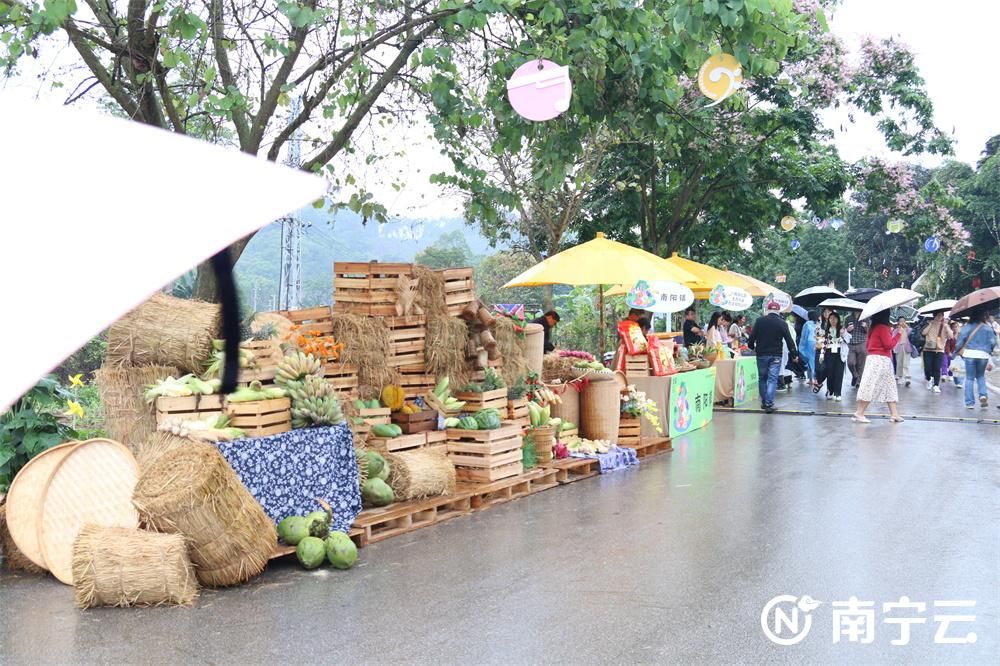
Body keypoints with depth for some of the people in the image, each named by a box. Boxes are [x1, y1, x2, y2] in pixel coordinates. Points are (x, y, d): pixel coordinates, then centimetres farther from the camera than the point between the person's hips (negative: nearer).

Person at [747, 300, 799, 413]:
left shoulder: (760, 321, -2)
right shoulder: (782, 323, -4)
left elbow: (752, 336, -1)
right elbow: (789, 340, -3)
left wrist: (752, 347, 19)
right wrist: (794, 354, 6)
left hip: (761, 354, 2)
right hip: (775, 356, -2)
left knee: (763, 378, 15)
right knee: (772, 379, -2)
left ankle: (764, 402, 20)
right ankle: (769, 404, -11)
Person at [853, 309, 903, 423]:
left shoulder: (874, 327, 13)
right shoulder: (883, 327, -13)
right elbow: (889, 345, -14)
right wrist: (898, 334, -4)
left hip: (872, 358, 10)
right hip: (880, 359, -10)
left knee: (889, 386, 12)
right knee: (870, 386, -8)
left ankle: (894, 414, 12)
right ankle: (859, 413, -8)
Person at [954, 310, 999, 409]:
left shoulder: (967, 327, -3)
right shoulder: (987, 327, 0)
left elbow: (960, 340, -8)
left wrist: (957, 351, 4)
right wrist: (989, 350, 17)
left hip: (969, 354, -1)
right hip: (983, 355, 1)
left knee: (970, 378, 6)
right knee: (981, 376, 21)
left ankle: (969, 402, 4)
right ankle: (983, 395, -2)